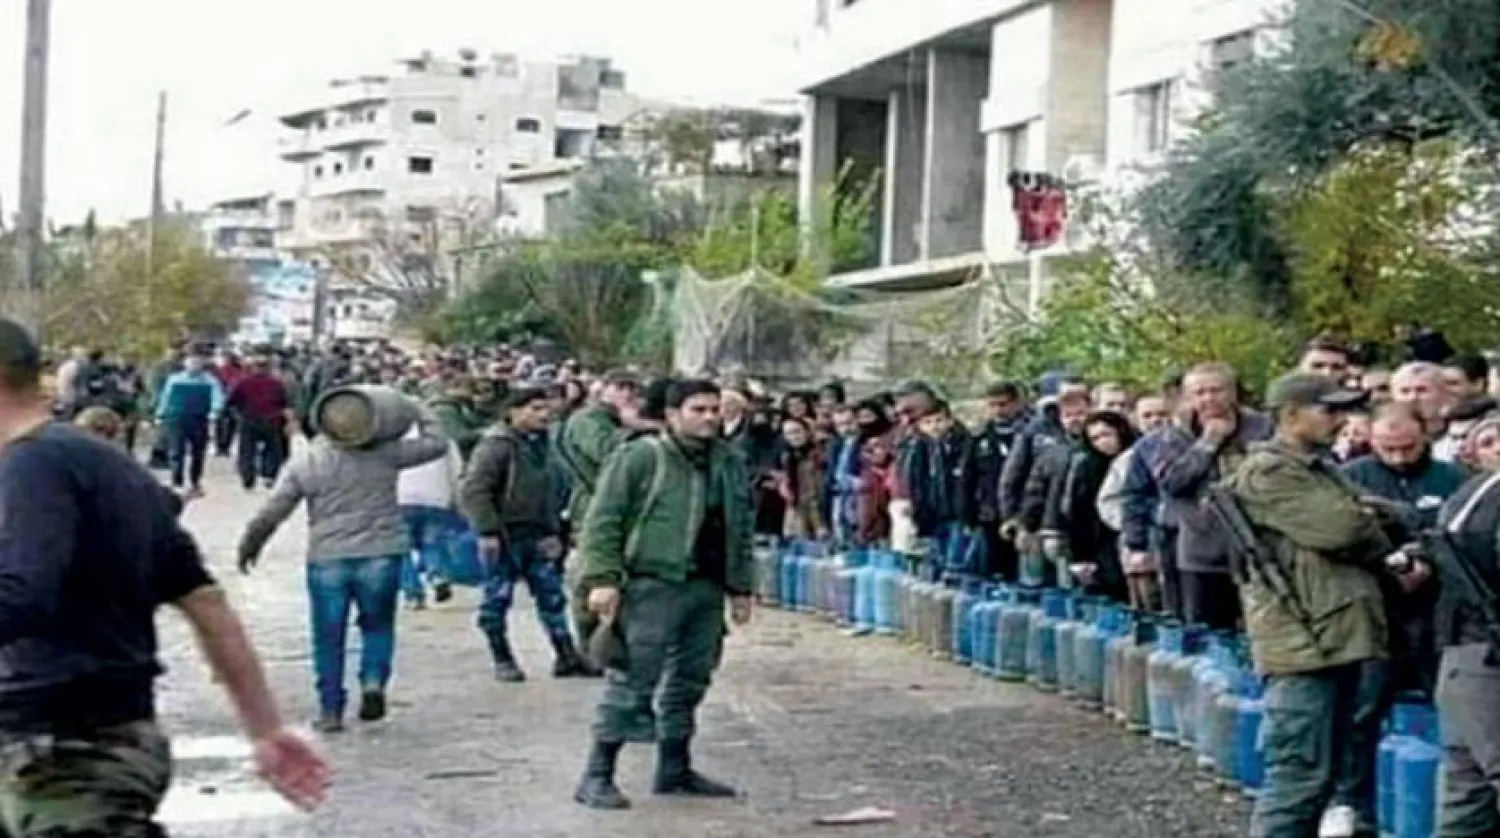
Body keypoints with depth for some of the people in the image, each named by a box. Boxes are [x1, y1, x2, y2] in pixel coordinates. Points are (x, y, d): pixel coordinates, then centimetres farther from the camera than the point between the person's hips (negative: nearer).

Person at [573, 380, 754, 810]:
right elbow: (603, 521, -9)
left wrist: (741, 586, 18)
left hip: (706, 589, 7)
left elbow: (741, 530, 21)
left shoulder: (729, 464, 14)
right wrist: (603, 578, -16)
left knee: (690, 681, 13)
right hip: (652, 586, -7)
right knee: (632, 682, -7)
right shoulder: (638, 457, -7)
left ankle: (674, 769, 26)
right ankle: (597, 775, 0)